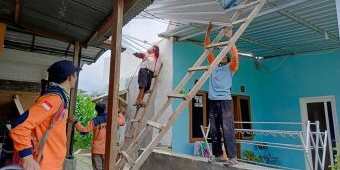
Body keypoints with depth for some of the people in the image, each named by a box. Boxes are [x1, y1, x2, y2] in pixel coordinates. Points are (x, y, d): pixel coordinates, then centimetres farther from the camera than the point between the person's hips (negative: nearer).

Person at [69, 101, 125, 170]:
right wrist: (120, 113, 28)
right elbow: (122, 122, 12)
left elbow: (84, 131, -6)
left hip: (96, 150, -1)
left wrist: (75, 122, 2)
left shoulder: (95, 120, -6)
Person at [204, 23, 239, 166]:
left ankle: (233, 157, -4)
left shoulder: (230, 67, 8)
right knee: (214, 130, 6)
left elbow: (235, 55, -12)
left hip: (225, 100, -5)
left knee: (227, 129, -9)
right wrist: (208, 32, 10)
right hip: (213, 101, 5)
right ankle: (218, 155, 14)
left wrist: (229, 38, -13)